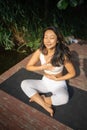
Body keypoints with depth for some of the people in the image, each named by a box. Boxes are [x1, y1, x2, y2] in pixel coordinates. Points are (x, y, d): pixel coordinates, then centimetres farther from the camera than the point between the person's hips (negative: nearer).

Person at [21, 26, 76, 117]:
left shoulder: (63, 55, -24)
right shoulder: (39, 52, -15)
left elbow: (72, 73, -11)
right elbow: (28, 67, -5)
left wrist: (57, 79, -16)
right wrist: (42, 67, -21)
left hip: (59, 84, -3)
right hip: (45, 82, 4)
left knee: (64, 98, -36)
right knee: (24, 84, -18)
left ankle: (38, 98, -10)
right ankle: (46, 106, -18)